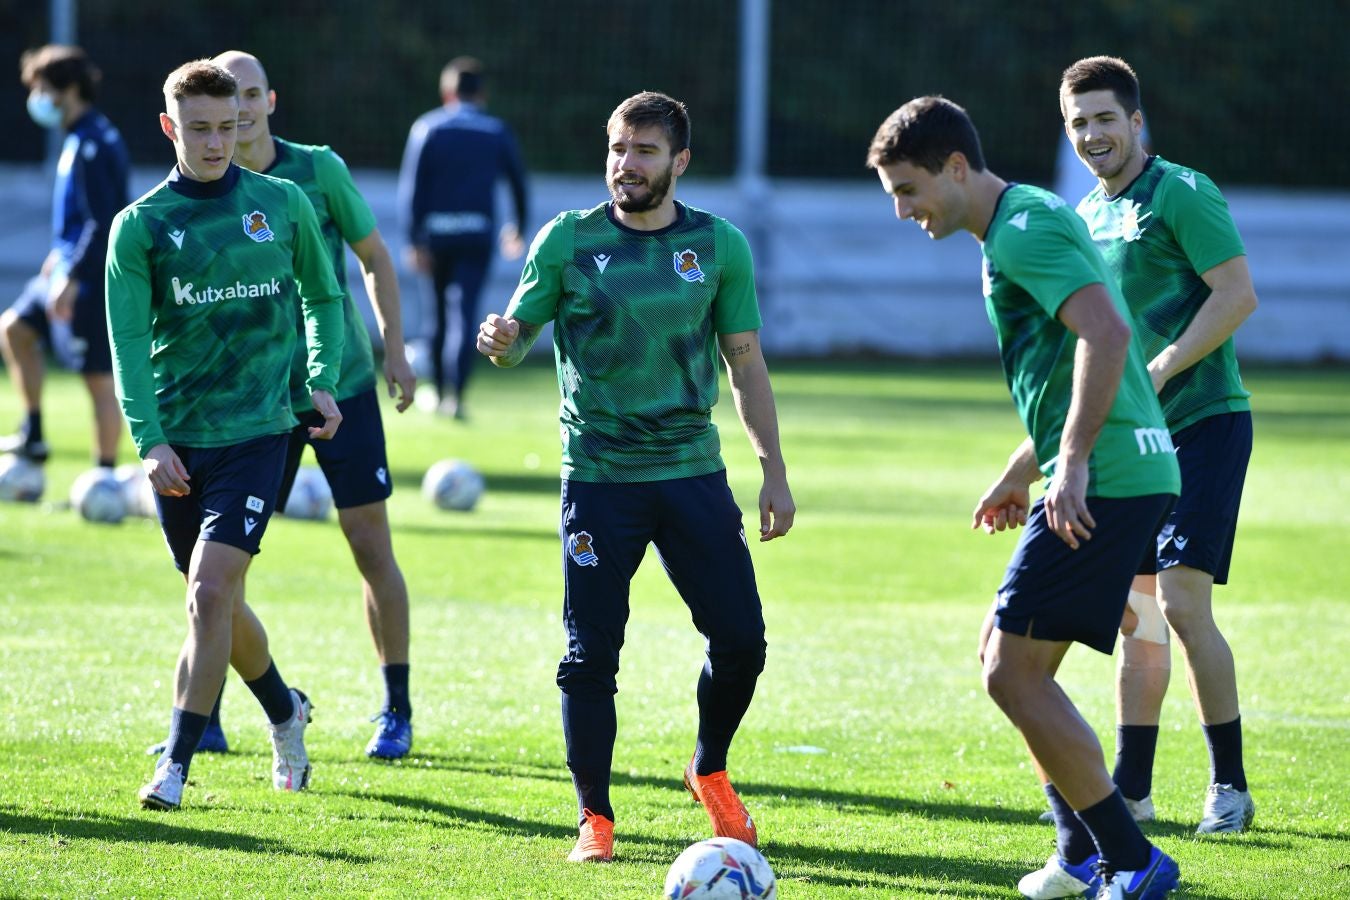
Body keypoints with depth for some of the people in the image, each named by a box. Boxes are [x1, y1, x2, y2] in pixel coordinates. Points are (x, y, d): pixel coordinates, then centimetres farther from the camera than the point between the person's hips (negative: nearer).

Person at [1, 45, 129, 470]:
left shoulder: (91, 146, -19)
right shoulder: (82, 139, 11)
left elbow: (101, 222, -23)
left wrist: (71, 281, -24)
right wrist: (61, 255, 21)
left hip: (94, 276, -10)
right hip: (74, 270, 10)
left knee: (99, 378, -5)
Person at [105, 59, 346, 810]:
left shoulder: (284, 204, 4)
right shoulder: (141, 226, -1)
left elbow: (322, 295, 19)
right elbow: (128, 342, -6)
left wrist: (323, 378, 4)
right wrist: (149, 439, -16)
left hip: (256, 431, -2)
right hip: (178, 441, 2)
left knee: (211, 592, -15)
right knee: (217, 602, 12)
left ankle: (178, 763, -11)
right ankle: (285, 710, 39)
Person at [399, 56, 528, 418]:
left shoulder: (427, 127, 2)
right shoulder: (497, 132, 5)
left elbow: (411, 187, -5)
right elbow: (518, 182, 10)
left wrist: (414, 241, -6)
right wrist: (518, 229, 25)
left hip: (436, 230, 0)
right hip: (478, 233, 0)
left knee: (438, 312, 14)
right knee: (466, 314, -5)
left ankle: (438, 392, 23)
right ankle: (456, 396, -17)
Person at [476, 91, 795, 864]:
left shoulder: (719, 245, 4)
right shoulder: (569, 240, 0)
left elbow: (746, 364, 9)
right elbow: (520, 333, 3)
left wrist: (775, 471, 6)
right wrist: (502, 340, -22)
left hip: (693, 471, 2)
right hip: (599, 475, -2)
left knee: (741, 639, -2)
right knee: (591, 655, -4)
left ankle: (710, 772, 25)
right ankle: (596, 819, 9)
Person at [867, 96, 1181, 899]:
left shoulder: (1024, 229, -12)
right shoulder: (1023, 226, 21)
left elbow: (1108, 332, -26)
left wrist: (1072, 461, -27)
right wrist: (1022, 471, 32)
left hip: (1107, 481, -11)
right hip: (1130, 476, 11)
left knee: (1013, 669, -10)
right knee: (1006, 652, 18)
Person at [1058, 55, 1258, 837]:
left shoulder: (1181, 194, -9)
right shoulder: (1087, 216, 15)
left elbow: (1238, 294, -17)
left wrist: (1157, 372, -19)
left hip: (1203, 421, -8)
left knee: (1182, 599, -14)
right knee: (1135, 613, 9)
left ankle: (1230, 785, -6)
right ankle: (1131, 788, 15)